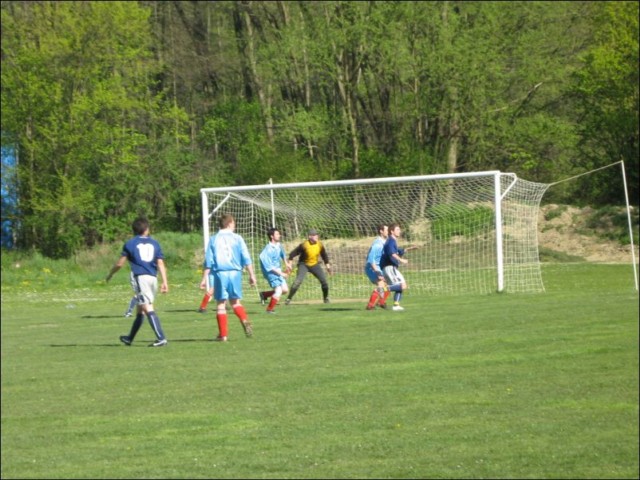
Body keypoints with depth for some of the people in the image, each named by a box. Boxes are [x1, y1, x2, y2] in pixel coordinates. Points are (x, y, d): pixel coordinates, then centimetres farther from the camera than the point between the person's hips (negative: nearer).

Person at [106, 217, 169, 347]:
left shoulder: (130, 244, 5)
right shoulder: (154, 243, 13)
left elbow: (120, 264, 7)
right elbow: (160, 263, 5)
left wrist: (110, 274, 25)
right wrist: (164, 282, 1)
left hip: (140, 277, -5)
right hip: (153, 278, 5)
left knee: (148, 308, -12)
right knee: (140, 309, 16)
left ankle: (161, 338, -24)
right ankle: (130, 338, 31)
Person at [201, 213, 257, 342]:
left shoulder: (214, 239, 5)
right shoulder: (237, 238, 4)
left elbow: (208, 261, 3)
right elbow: (246, 258, 1)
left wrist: (204, 278, 5)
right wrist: (251, 275, 5)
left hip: (220, 273, -1)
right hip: (235, 273, 1)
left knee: (221, 303, 4)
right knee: (235, 301, 15)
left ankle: (223, 334, 2)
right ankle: (245, 321, -12)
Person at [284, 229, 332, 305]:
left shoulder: (320, 245, -9)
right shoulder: (304, 245, -22)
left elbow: (324, 255, 9)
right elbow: (293, 253, -15)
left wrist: (327, 265, 11)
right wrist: (289, 263, -17)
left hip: (315, 265, 4)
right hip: (304, 264, -4)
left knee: (324, 281, -2)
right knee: (298, 281, -21)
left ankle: (326, 298, 22)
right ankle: (288, 299, -11)